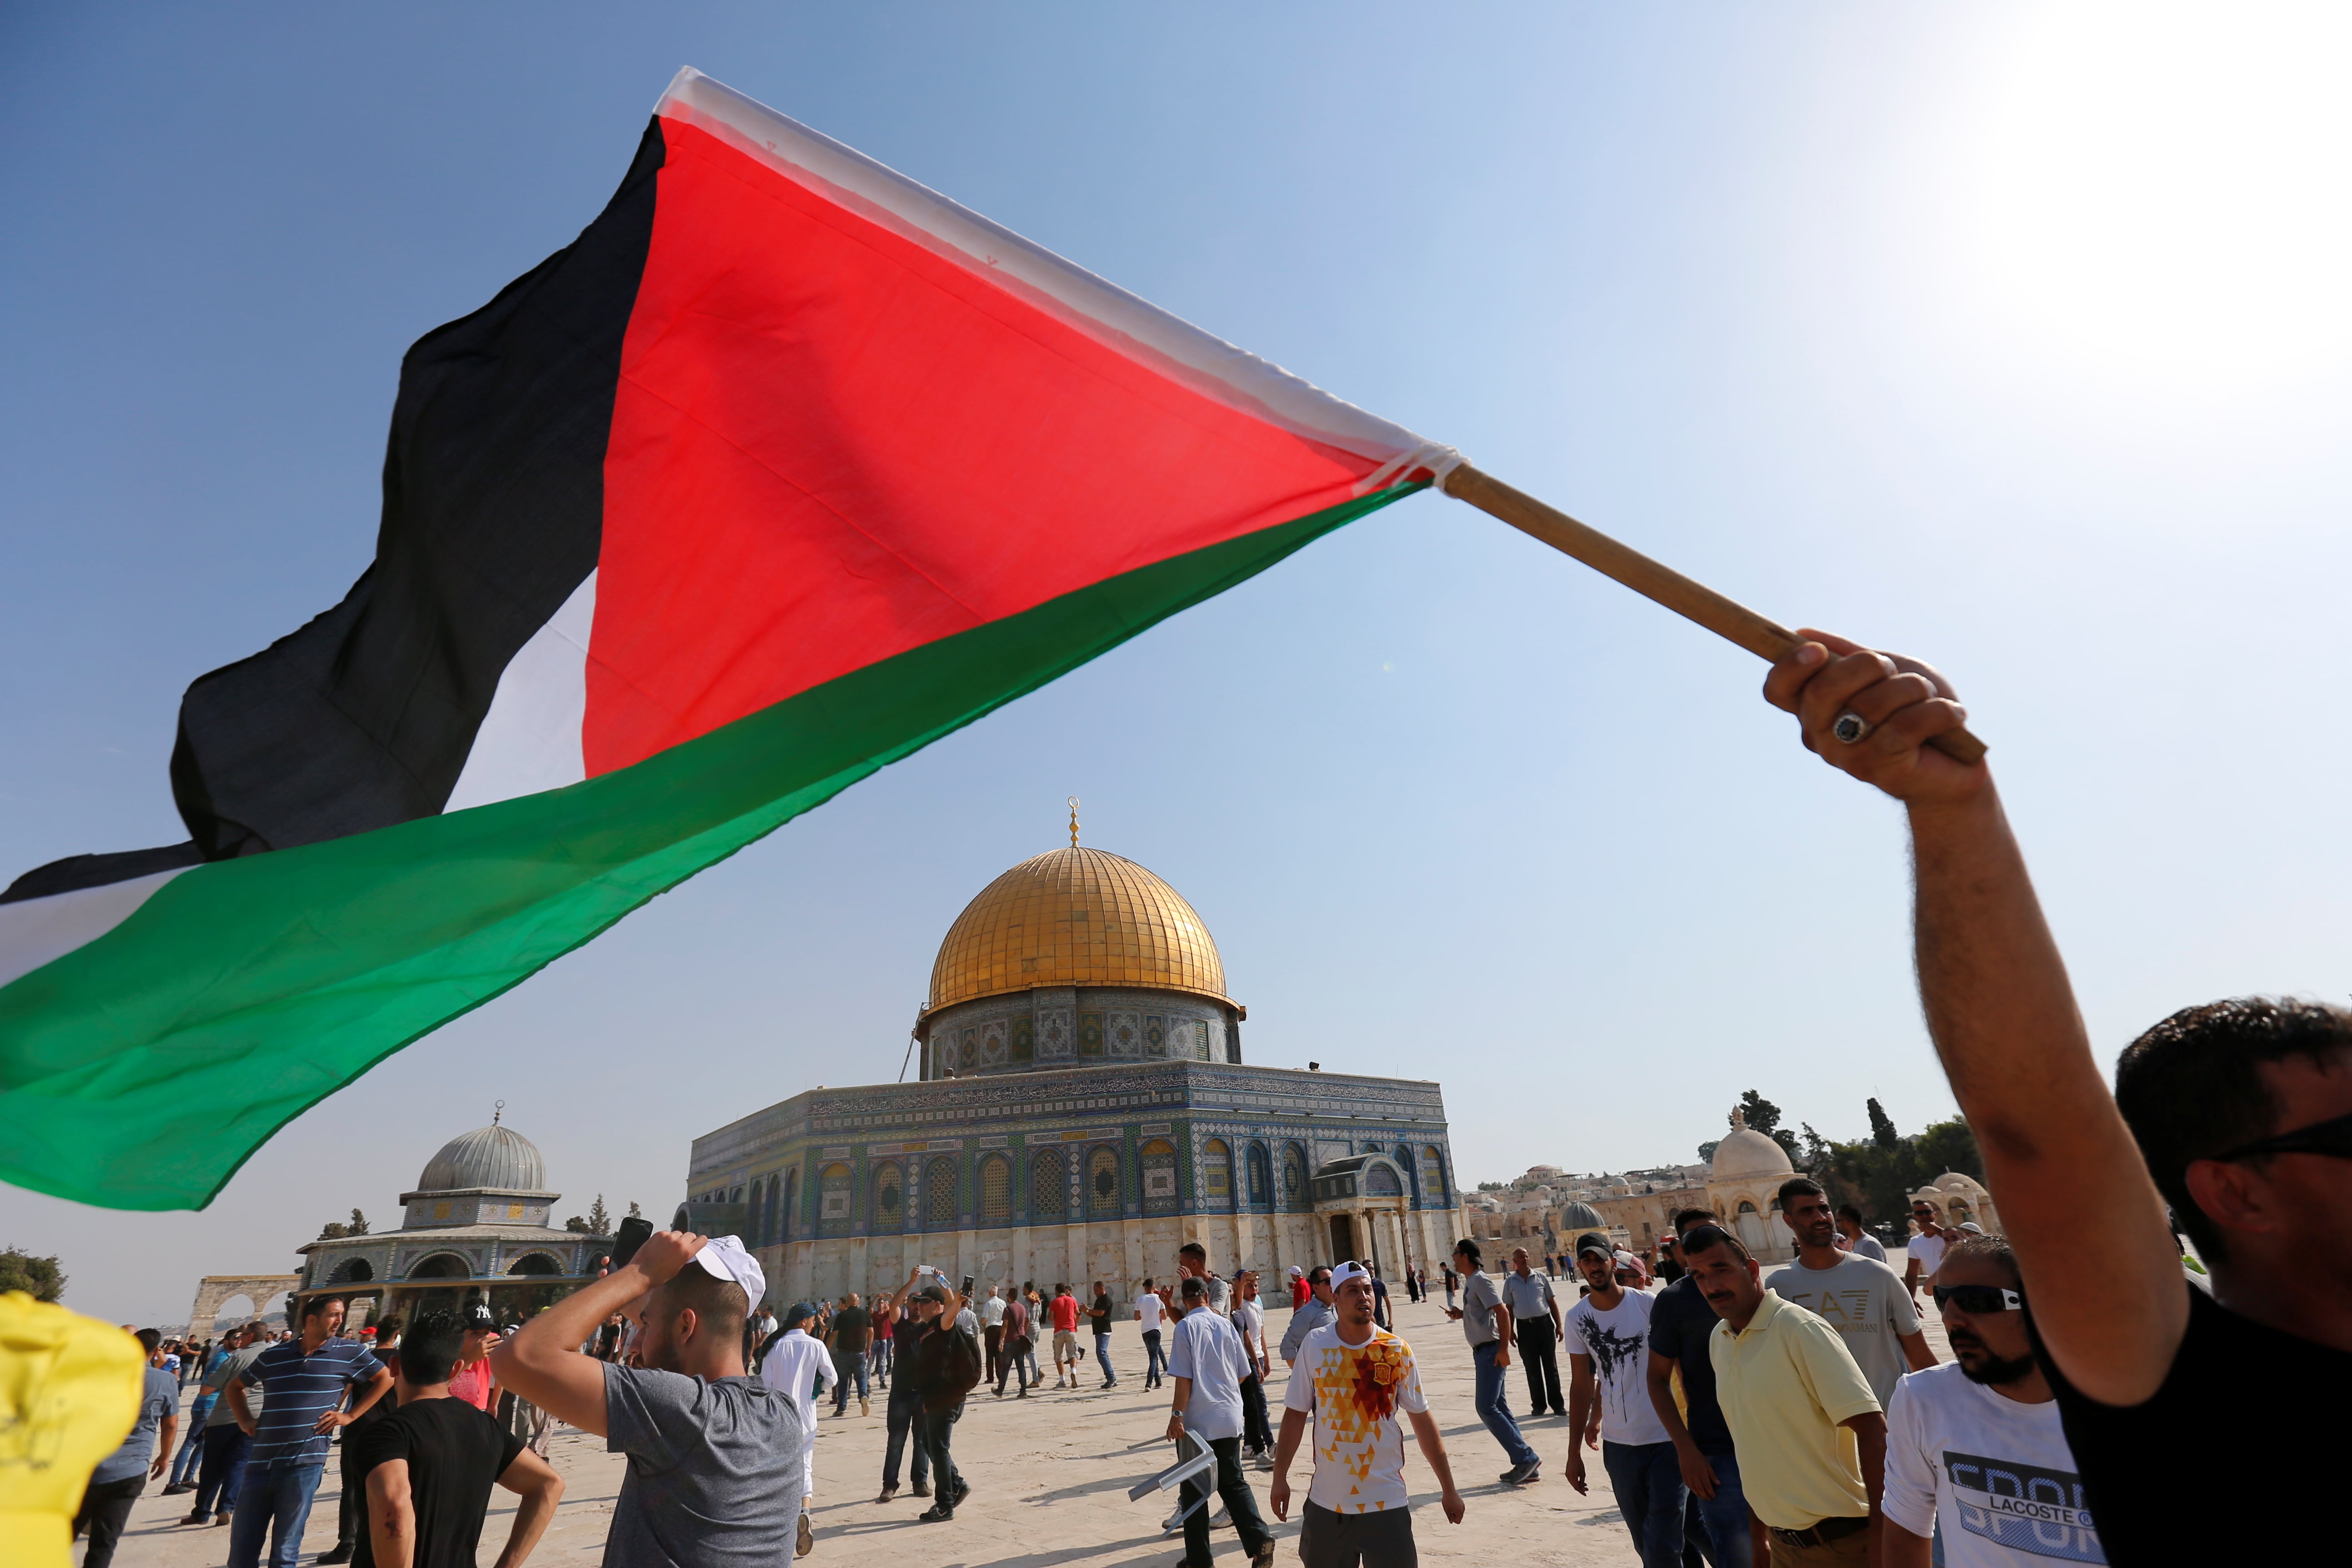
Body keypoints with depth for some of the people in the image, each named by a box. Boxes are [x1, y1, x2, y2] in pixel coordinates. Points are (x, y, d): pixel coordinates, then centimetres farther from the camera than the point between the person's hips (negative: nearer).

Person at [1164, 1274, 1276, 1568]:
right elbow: (1243, 1373, 11)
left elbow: (1184, 1377, -15)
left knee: (1195, 1490, 9)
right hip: (1230, 1418, 4)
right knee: (1233, 1483, 14)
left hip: (1198, 1422, -4)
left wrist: (1177, 1415, -11)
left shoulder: (1186, 1326, -9)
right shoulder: (1225, 1323, 4)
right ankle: (1259, 1537, -5)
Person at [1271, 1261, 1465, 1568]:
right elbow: (1295, 1414, 1)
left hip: (1387, 1503, -1)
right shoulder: (1315, 1345, -6)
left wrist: (1448, 1489, 4)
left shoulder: (1398, 1351, -6)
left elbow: (1422, 1420, 2)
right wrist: (1280, 1478, 0)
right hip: (1326, 1502, 1)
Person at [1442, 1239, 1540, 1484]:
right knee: (1499, 1407, 12)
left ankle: (1526, 1458, -3)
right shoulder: (1469, 1282, 13)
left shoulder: (1480, 1281, -15)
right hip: (1482, 1351, 10)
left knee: (1486, 1408, -9)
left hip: (1491, 1351, -10)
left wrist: (1503, 1349, -23)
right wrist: (1460, 1314, 6)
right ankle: (1524, 1465, 17)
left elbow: (1502, 1311, -22)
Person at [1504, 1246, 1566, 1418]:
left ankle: (1557, 1404, 14)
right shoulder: (1510, 1282, 2)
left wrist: (1559, 1325, 1)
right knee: (1532, 1368, 6)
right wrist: (1510, 1331, 2)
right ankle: (1538, 1405, 17)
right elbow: (1508, 1308, 6)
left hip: (1545, 1323, 0)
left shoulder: (1541, 1278, 3)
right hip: (1525, 1327, 0)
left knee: (1551, 1366, 5)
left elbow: (1552, 1302, 6)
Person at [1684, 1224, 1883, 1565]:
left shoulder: (1800, 1330, -19)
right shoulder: (1718, 1340, 2)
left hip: (1838, 1537, -6)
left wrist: (1881, 1532, -22)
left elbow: (1871, 1427, -20)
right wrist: (1758, 1522, 16)